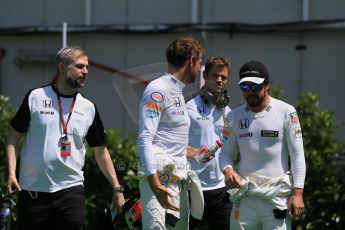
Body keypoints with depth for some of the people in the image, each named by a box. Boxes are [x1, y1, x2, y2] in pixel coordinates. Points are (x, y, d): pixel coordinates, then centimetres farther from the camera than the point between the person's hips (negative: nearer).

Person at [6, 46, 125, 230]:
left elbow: (100, 151, 13)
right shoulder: (36, 97, 1)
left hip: (71, 191, 2)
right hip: (32, 192, -2)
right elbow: (14, 137, 4)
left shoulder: (88, 108, 9)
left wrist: (117, 189, 10)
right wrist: (11, 174, -8)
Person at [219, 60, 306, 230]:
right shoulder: (235, 116, 9)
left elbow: (297, 155, -1)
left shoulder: (286, 112, -1)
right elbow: (226, 152, 15)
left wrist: (297, 193, -8)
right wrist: (228, 170, -9)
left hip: (278, 196, -3)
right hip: (245, 195, 3)